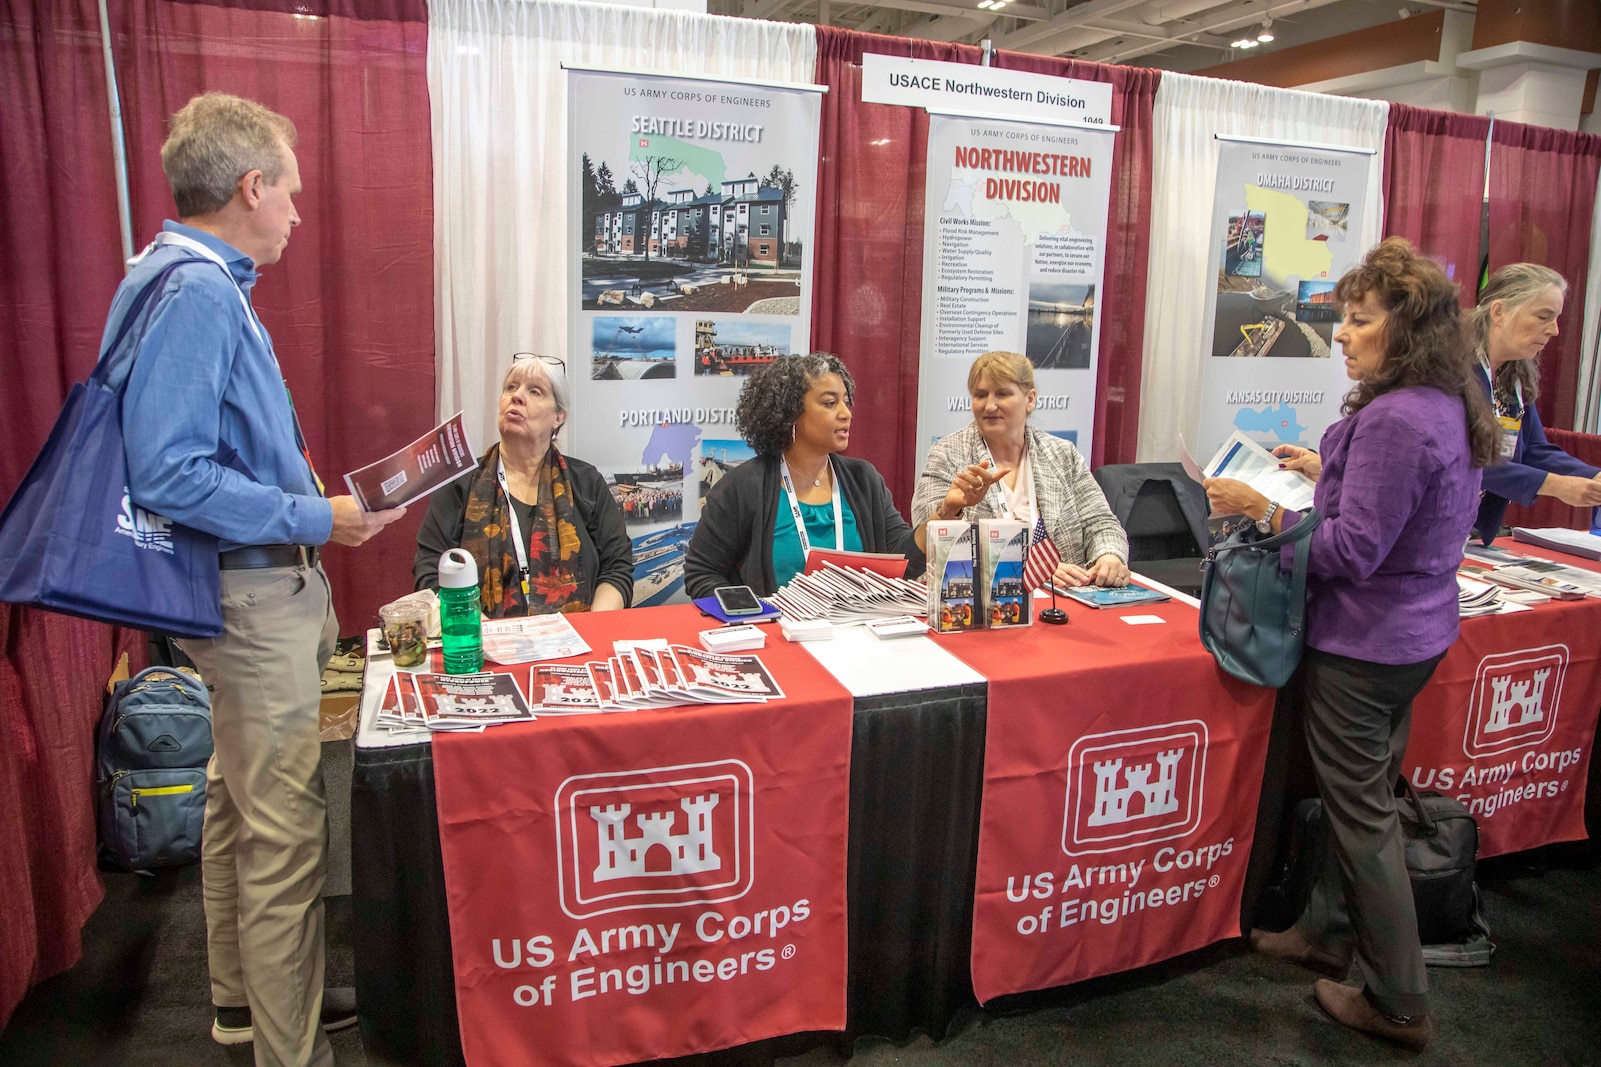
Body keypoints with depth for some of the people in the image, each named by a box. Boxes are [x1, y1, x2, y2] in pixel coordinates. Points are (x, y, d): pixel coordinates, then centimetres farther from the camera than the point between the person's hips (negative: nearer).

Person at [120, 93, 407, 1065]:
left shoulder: (207, 283, 13)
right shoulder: (193, 292, -19)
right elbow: (168, 474, -26)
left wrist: (311, 503, 16)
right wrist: (316, 521, -21)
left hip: (265, 587, 11)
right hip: (253, 592, -11)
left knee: (242, 800, 21)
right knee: (285, 828, -3)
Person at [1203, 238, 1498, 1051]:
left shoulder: (1394, 420, -25)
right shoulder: (1451, 409, 6)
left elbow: (1354, 553, -26)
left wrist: (1264, 510, -24)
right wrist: (1331, 475, 15)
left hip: (1363, 648, -10)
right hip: (1415, 636, 10)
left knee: (1364, 817, 4)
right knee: (1359, 797, 22)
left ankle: (1399, 1005, 18)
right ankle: (1329, 931, 40)